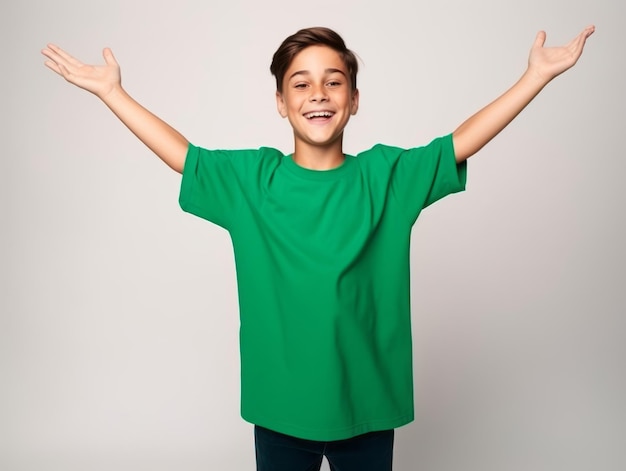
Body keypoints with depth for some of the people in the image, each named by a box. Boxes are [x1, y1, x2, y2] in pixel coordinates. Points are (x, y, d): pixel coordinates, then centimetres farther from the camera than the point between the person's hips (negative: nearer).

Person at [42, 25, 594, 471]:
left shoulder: (387, 175, -5)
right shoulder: (251, 178, -4)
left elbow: (464, 142, -6)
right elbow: (179, 154, -2)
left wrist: (536, 77, -9)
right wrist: (112, 91, -2)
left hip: (368, 400, 0)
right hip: (280, 402, 0)